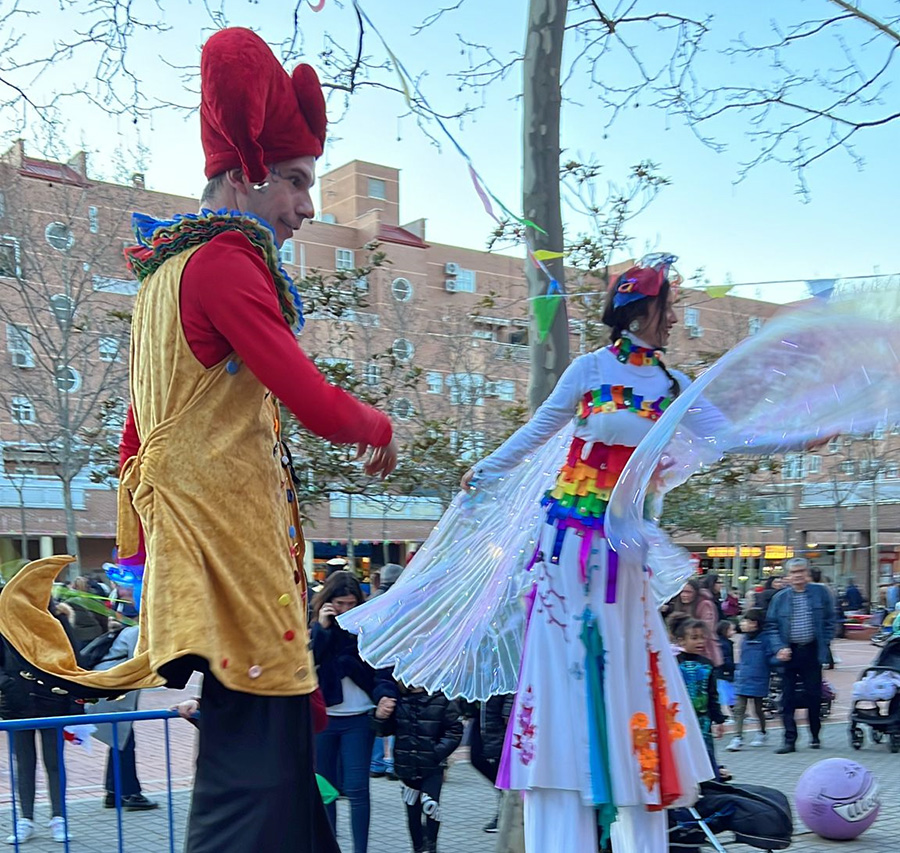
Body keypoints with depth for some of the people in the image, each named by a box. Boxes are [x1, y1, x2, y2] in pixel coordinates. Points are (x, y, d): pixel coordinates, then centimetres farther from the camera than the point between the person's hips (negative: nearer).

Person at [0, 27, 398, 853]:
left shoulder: (167, 268, 19)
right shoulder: (224, 262, -11)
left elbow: (136, 437, 22)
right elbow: (316, 404, -18)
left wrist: (140, 557, 26)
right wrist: (382, 430, 4)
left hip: (185, 524, 10)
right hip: (231, 527, -10)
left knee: (261, 747, 13)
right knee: (255, 750, -6)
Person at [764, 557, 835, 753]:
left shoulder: (821, 592, 2)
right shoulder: (780, 598, 2)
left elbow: (830, 620, 7)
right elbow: (771, 626, 3)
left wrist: (824, 643, 0)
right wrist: (779, 648, -11)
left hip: (812, 651, 0)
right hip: (789, 652, 1)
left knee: (813, 695, 7)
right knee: (788, 698, 0)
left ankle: (815, 736, 25)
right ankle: (790, 740, 5)